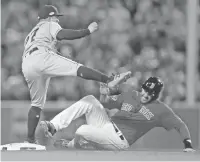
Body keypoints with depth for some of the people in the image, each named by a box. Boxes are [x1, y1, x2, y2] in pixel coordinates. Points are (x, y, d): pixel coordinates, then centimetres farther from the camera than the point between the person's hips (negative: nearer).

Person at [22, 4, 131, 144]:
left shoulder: (32, 33, 40)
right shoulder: (49, 25, 16)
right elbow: (62, 35, -6)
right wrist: (88, 31, -6)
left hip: (26, 66, 8)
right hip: (41, 56, -8)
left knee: (37, 103, 16)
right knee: (77, 68, -20)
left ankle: (30, 138, 11)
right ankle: (109, 80, -38)